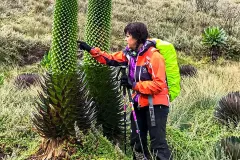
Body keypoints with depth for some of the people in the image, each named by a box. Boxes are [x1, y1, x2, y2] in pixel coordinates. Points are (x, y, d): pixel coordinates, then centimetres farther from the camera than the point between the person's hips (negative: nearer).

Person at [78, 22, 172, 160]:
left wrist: (134, 85, -23)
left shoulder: (154, 56, -20)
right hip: (139, 104, 8)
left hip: (155, 105, -8)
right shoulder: (130, 53, 4)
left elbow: (159, 84, -23)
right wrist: (91, 50, 7)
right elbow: (111, 59, 15)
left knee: (158, 143, -8)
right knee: (136, 141, 17)